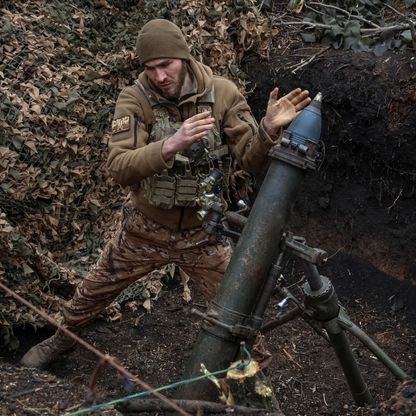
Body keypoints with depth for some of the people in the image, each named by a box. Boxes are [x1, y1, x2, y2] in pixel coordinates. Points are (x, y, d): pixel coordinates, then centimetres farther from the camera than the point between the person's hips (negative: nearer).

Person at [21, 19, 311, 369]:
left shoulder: (222, 93, -15)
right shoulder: (135, 98, -18)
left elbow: (252, 161, -16)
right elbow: (119, 168, -29)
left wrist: (269, 130, -37)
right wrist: (171, 145, -44)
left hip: (203, 232, 0)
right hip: (146, 228, 0)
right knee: (94, 290, 19)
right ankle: (63, 339, 49)